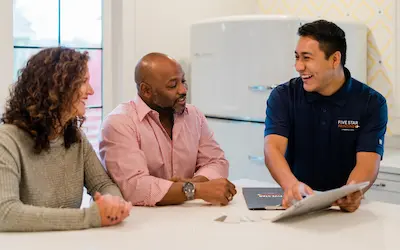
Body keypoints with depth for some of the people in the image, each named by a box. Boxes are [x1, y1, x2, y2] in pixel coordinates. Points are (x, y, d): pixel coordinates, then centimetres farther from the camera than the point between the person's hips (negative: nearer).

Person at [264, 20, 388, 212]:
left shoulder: (371, 103, -3)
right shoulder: (283, 96, -2)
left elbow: (368, 161, -14)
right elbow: (273, 147, -16)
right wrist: (291, 184, -36)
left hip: (342, 207, 0)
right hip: (297, 203, 1)